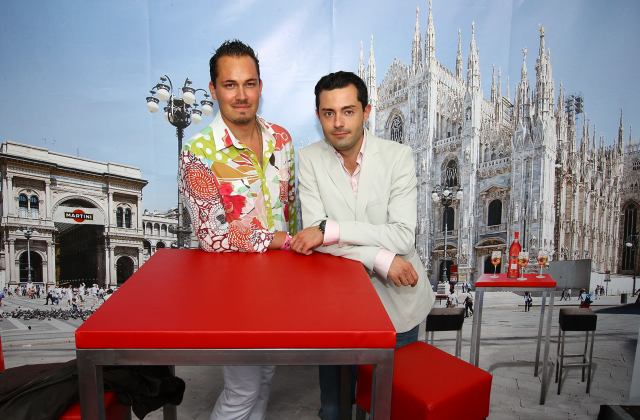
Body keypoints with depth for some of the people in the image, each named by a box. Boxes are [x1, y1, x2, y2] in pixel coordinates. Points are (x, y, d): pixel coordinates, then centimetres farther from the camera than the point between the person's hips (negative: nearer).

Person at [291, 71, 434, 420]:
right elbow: (315, 236, -15)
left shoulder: (398, 156, -10)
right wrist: (381, 260, -23)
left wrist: (329, 229, -26)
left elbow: (403, 236, -19)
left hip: (397, 299, 0)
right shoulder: (309, 159, -8)